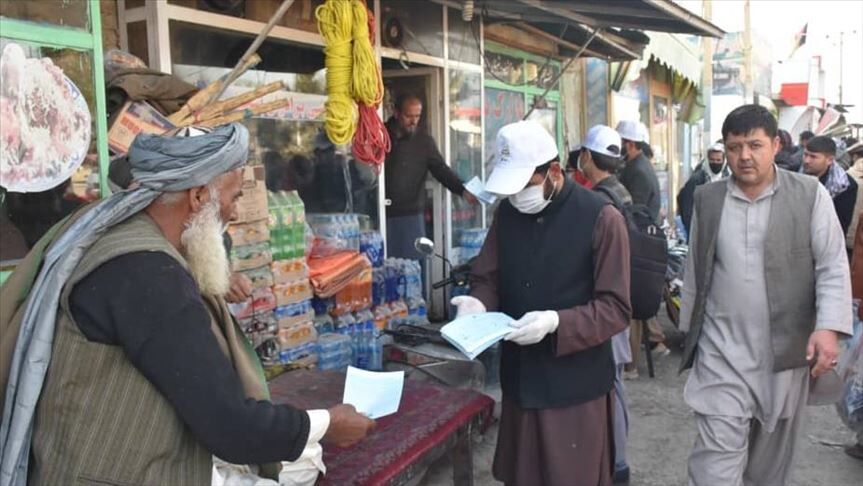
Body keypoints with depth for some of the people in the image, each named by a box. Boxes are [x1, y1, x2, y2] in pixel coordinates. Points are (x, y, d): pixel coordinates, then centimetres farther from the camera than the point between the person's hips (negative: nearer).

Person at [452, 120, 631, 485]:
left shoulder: (601, 218, -13)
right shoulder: (507, 212, 3)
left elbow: (616, 308, -13)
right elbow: (488, 278, 11)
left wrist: (556, 322, -27)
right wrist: (478, 304, -12)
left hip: (575, 385, -5)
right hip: (520, 378, 5)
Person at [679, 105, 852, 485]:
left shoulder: (810, 194, -2)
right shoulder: (706, 199, 4)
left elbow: (833, 267, -4)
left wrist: (828, 328, -16)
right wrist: (689, 329, 12)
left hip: (785, 349, 0)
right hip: (721, 351, 0)